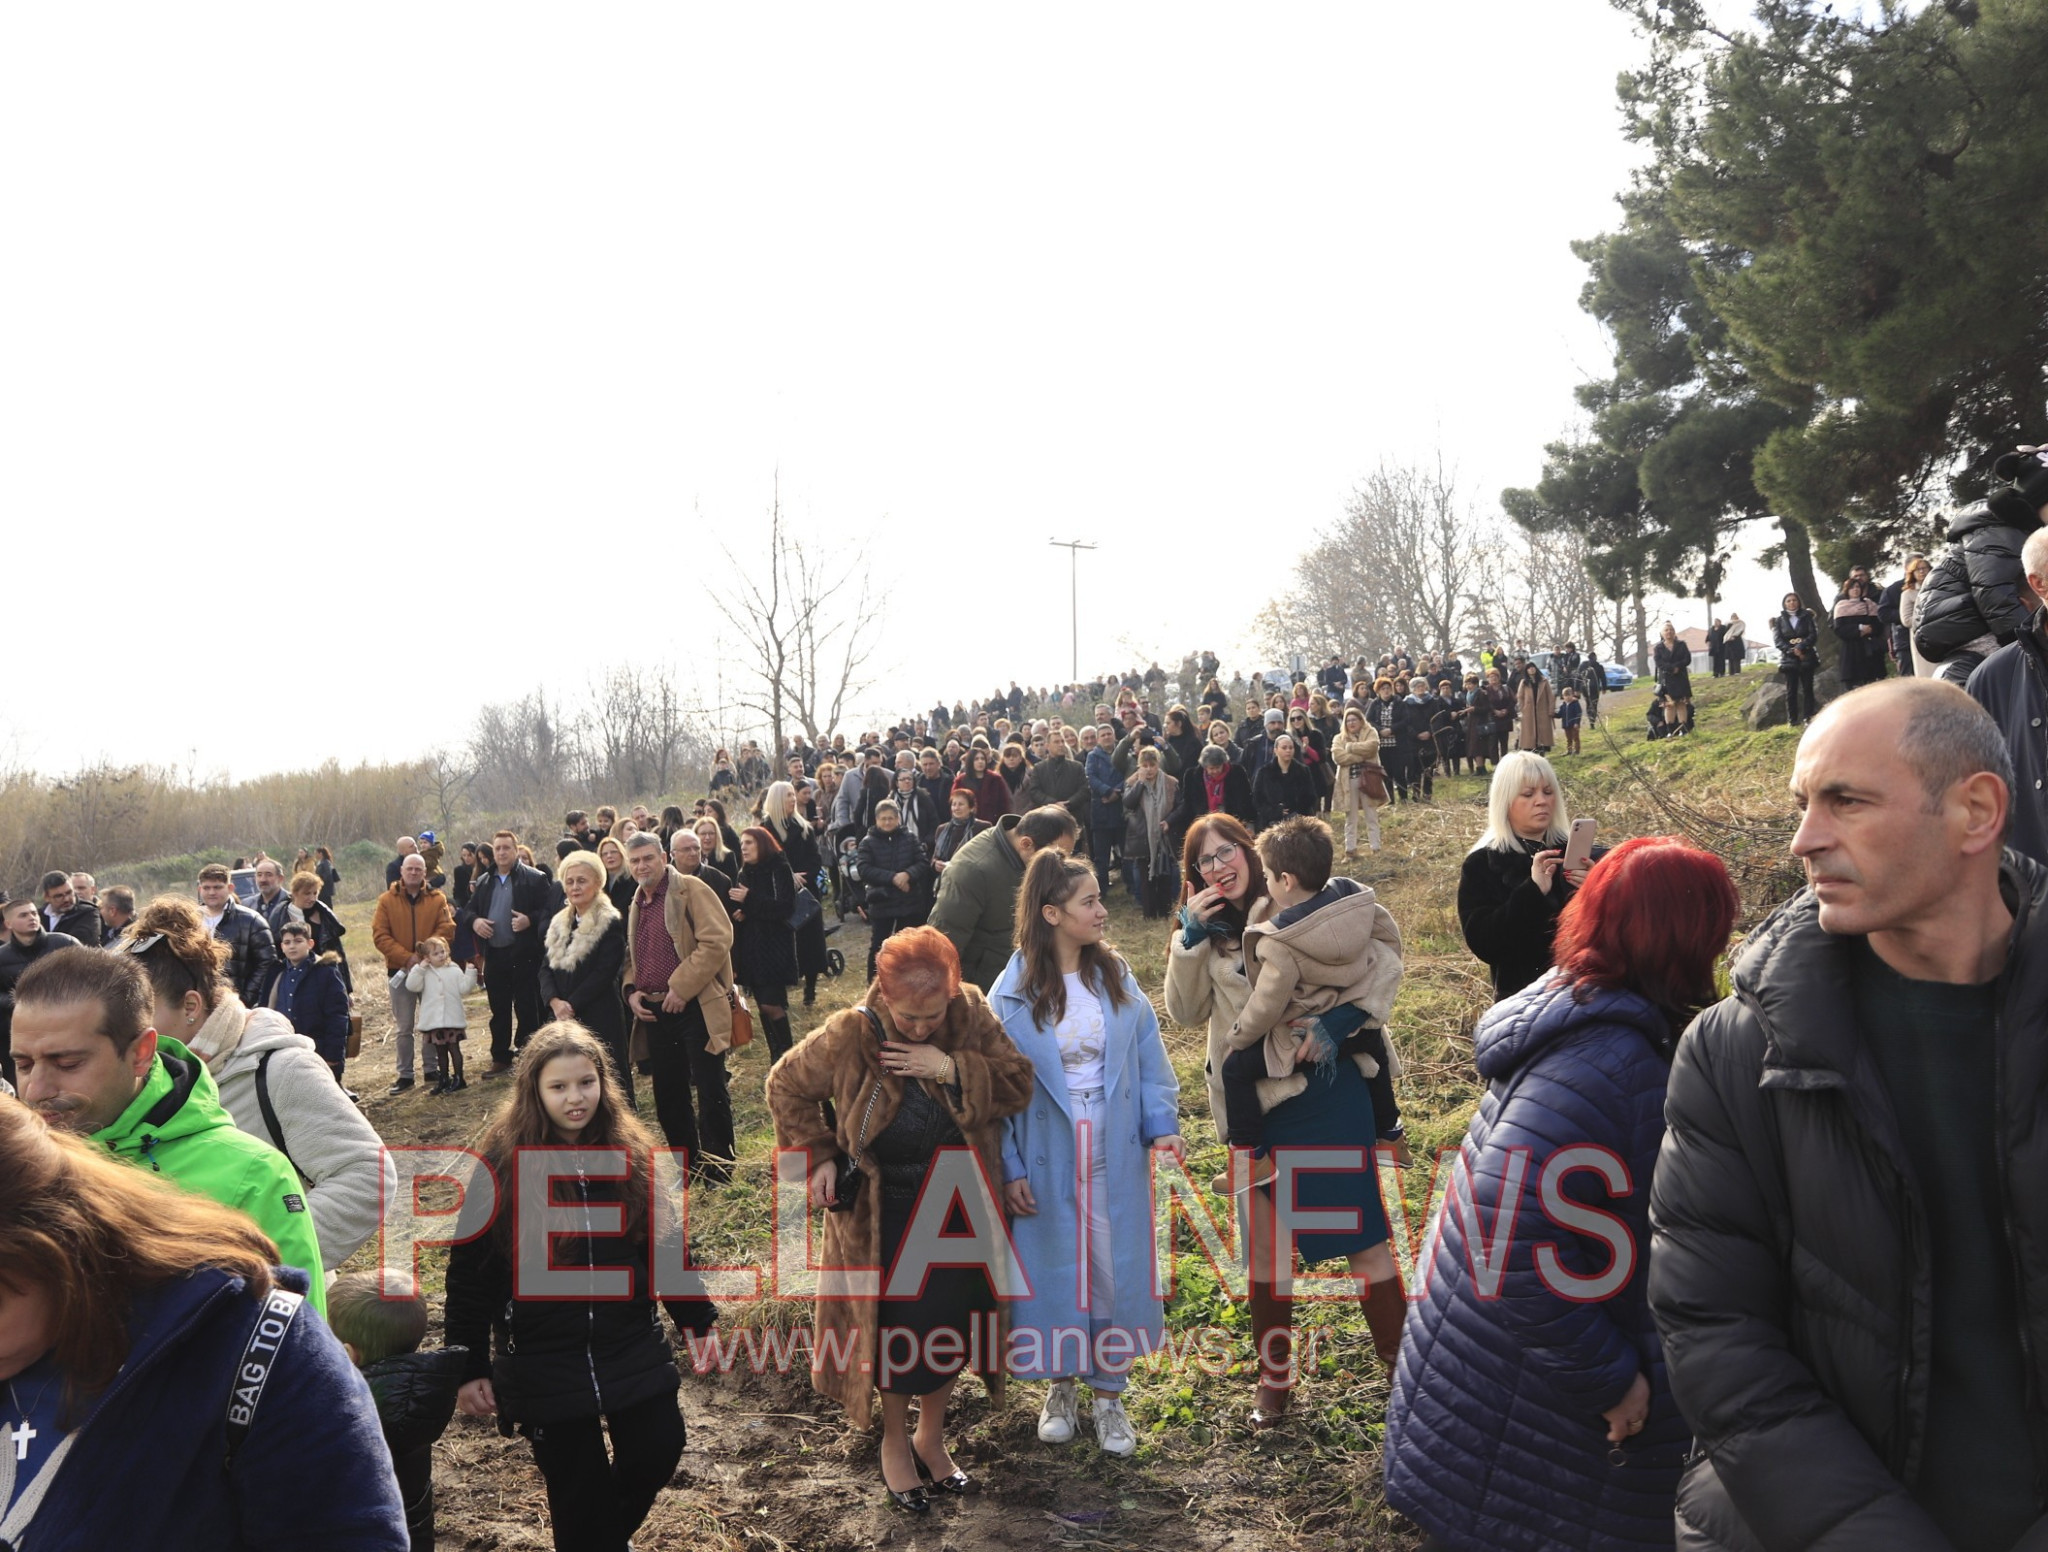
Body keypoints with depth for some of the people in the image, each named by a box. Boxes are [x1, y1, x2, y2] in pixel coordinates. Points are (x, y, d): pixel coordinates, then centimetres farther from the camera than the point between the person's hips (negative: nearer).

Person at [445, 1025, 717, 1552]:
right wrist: (469, 1368, -6)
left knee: (658, 1452, 8)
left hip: (633, 1349, 3)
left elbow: (663, 1244, 6)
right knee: (578, 1488, 5)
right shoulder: (500, 1166, -12)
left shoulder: (630, 1154, -2)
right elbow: (470, 1274, -7)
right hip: (543, 1365, -3)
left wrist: (697, 1320, 8)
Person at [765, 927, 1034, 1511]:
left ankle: (931, 1435, 39)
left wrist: (953, 1070, -28)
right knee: (896, 1324, 8)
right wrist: (818, 1158, -11)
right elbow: (787, 1088, -4)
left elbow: (1018, 1085, -14)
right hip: (885, 1213, -2)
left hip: (959, 1209, 3)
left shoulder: (972, 1016, -14)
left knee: (953, 1322, 14)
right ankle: (894, 1439, 36)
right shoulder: (848, 1037, -20)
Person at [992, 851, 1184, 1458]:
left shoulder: (1116, 976, -1)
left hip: (1115, 1155, 2)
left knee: (1114, 1267, 8)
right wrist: (1010, 1169, -7)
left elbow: (1147, 1053, 2)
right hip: (1047, 1158, -2)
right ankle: (1061, 1387, 32)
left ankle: (1110, 1396, 26)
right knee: (1053, 1268, 10)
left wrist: (1161, 1124, -9)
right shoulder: (1014, 991, -10)